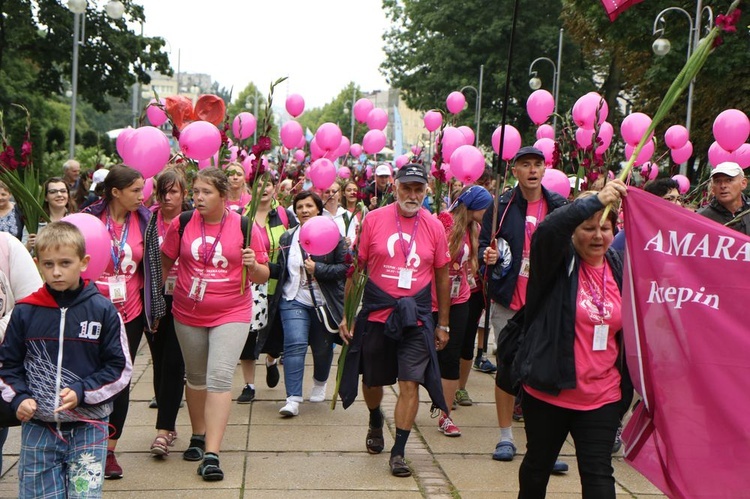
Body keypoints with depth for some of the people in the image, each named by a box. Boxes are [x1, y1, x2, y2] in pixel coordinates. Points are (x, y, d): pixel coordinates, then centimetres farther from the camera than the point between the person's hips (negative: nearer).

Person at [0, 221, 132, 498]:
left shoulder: (102, 310, -4)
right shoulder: (25, 312, 1)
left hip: (88, 426, -2)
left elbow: (120, 367, -2)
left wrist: (82, 392, -14)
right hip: (38, 427, 2)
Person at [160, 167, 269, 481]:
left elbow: (263, 276, -2)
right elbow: (166, 261, 9)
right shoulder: (182, 223, -4)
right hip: (188, 313, 3)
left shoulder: (244, 226, -8)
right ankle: (198, 435, 38)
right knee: (196, 377, 17)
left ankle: (212, 454, -12)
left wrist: (253, 266, -23)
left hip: (231, 314, -3)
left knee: (220, 377, -13)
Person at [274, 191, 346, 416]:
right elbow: (279, 270, 10)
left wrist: (318, 269, -19)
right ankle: (293, 398, -13)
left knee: (323, 347, 13)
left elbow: (346, 267, -10)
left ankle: (319, 384, 42)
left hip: (324, 303, -1)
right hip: (294, 301, 1)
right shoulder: (287, 238, 8)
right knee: (295, 345, -14)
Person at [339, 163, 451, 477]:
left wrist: (443, 324, 8)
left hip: (416, 318, 0)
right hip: (376, 315, 0)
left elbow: (442, 276, 7)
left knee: (410, 383, -5)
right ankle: (375, 422, 47)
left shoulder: (434, 227, 0)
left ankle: (398, 452, 6)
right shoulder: (373, 219, -4)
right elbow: (355, 269, 1)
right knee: (372, 379, 16)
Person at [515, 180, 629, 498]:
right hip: (549, 391, -2)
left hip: (602, 397, 2)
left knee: (598, 474, 0)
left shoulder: (619, 268, 4)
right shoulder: (558, 262, -8)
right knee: (538, 463, 17)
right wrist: (594, 200, -37)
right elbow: (547, 231, -31)